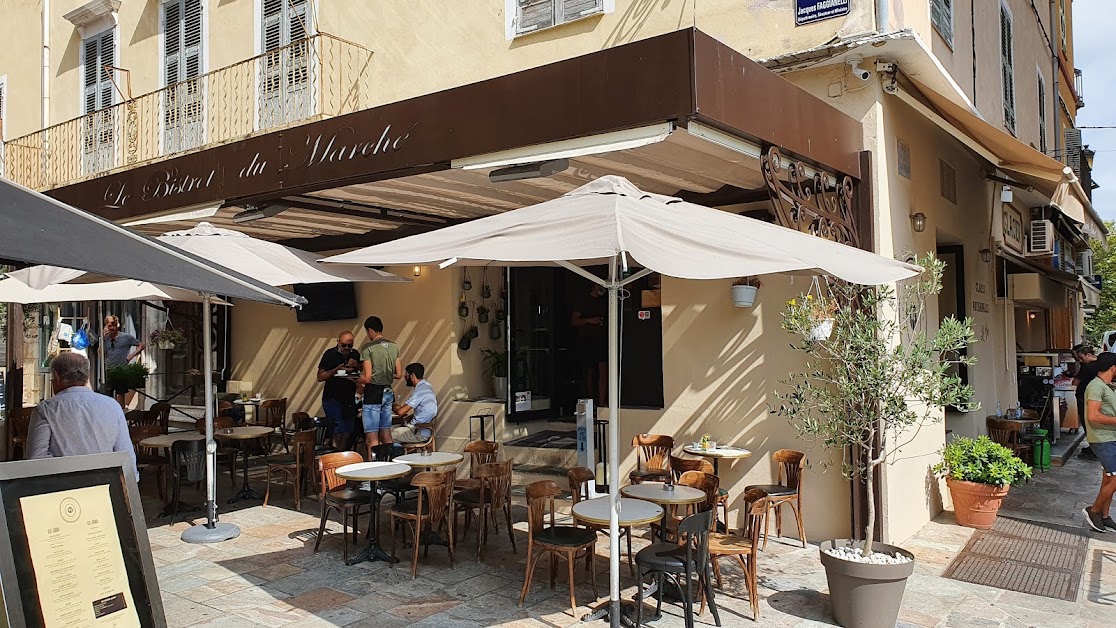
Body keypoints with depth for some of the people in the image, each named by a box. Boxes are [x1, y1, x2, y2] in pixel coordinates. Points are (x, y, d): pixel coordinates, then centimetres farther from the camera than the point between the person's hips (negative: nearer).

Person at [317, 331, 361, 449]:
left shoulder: (355, 354, 7)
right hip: (332, 398, -5)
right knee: (340, 429, -13)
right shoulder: (330, 354, -6)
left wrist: (357, 364, -12)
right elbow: (320, 377, -9)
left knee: (347, 431, 8)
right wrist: (336, 370, -21)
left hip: (349, 399, 5)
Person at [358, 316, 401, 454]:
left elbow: (367, 378, -15)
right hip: (388, 392, 6)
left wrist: (356, 380, 4)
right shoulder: (394, 346, 7)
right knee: (386, 435, 12)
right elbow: (398, 374, 9)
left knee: (372, 438, -4)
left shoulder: (368, 348, -11)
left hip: (373, 392, -6)